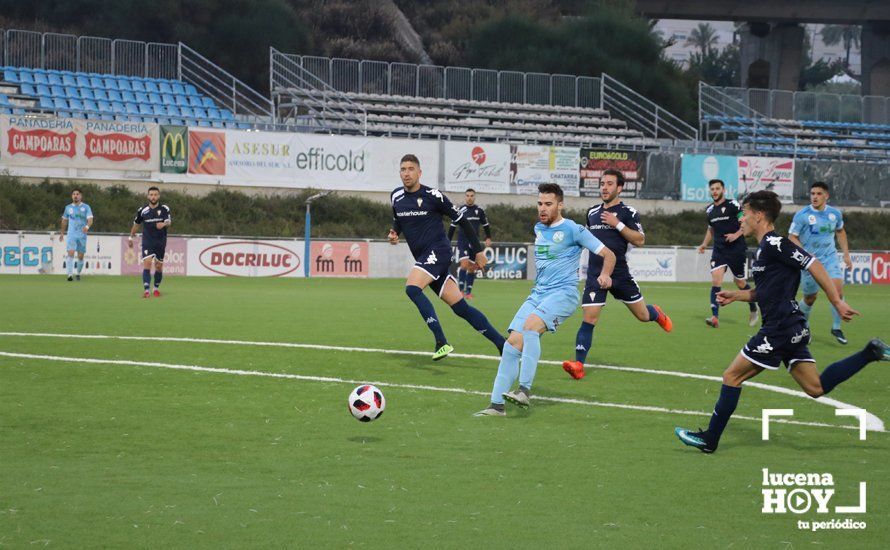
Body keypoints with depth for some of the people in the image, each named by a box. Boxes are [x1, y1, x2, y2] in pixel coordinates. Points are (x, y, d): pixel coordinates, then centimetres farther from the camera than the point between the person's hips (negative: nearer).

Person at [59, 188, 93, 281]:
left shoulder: (86, 207, 1)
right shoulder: (68, 208, 9)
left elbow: (90, 219, -10)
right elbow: (64, 221, 22)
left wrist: (87, 226, -31)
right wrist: (62, 233, 24)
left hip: (82, 235, 0)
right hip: (71, 234, 0)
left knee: (80, 256, 5)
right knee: (71, 254, -17)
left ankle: (78, 274, 25)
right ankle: (70, 275, -24)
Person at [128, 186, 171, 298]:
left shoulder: (165, 209, -5)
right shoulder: (142, 210, -2)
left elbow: (169, 222, -20)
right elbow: (136, 224, 13)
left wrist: (164, 224, -43)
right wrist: (131, 238, 19)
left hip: (161, 242, 1)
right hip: (147, 242, -1)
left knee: (159, 266, 10)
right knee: (147, 263, -17)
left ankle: (156, 288, 31)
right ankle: (146, 290, -24)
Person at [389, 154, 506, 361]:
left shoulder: (432, 195, -9)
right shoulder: (396, 197, 9)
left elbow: (461, 220, -2)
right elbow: (398, 221, 28)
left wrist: (478, 250, -1)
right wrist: (394, 234, 5)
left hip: (438, 250, -6)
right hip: (423, 256, 6)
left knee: (412, 288, -27)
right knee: (460, 307, 2)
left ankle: (442, 342, -26)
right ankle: (502, 344, 8)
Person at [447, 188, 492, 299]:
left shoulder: (479, 210, 4)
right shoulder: (460, 210, -2)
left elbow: (485, 225, 16)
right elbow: (452, 226, 6)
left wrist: (488, 238, 8)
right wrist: (448, 241, 5)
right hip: (462, 242, -3)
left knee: (472, 268, 4)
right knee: (464, 264, -17)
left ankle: (468, 291, 13)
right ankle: (460, 290, -12)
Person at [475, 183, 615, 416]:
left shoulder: (573, 230, -5)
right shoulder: (538, 229, 16)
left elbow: (608, 254, -4)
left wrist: (605, 275, -21)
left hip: (563, 293, -7)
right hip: (537, 293, 7)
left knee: (531, 326, -32)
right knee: (513, 342, -8)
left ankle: (524, 390, -37)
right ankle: (497, 404, -7)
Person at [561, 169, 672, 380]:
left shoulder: (628, 212, -3)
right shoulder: (592, 212, 11)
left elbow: (640, 240, -12)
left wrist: (618, 224, -18)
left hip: (620, 274, -2)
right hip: (595, 274, 2)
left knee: (643, 315, 9)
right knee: (589, 318, -11)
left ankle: (657, 314, 46)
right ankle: (578, 365, -14)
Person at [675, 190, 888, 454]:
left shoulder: (775, 244, -12)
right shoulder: (764, 249, 18)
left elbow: (814, 266, -15)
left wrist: (838, 303, -17)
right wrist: (735, 295, 16)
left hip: (780, 328, -10)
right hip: (790, 329, 10)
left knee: (732, 376, -2)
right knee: (816, 387, 7)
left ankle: (710, 439, 5)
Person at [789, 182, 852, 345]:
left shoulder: (835, 213, 0)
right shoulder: (802, 215, -12)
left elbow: (840, 231, 19)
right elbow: (792, 237, -9)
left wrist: (846, 254, 15)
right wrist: (804, 252, -25)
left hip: (830, 258, 2)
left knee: (837, 289, -17)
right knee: (810, 298, 6)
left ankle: (836, 328, -3)